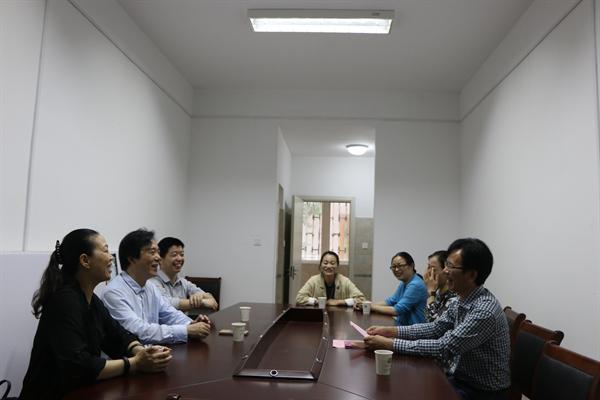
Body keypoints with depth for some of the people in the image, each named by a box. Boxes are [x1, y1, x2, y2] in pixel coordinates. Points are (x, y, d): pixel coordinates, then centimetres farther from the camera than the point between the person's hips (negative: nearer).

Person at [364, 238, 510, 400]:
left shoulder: (485, 311, -28)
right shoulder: (462, 301, -1)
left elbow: (443, 348, -29)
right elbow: (435, 328, 6)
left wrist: (388, 343, -26)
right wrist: (389, 331, -6)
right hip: (459, 377, 7)